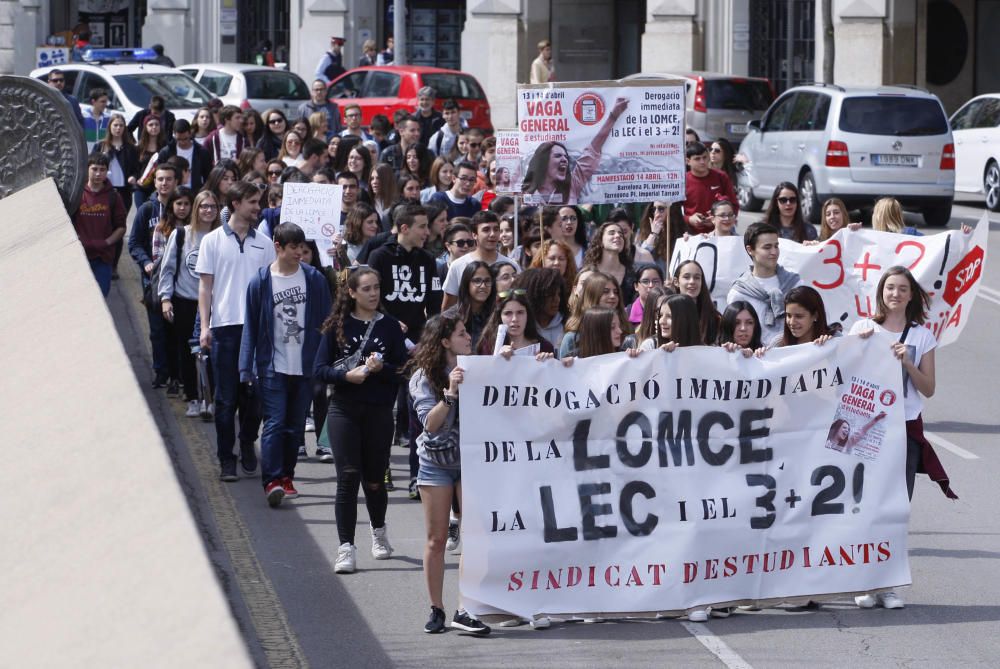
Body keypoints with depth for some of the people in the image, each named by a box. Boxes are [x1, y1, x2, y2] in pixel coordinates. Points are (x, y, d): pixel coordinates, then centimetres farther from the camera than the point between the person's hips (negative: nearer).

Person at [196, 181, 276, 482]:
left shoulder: (264, 243, 10)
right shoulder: (213, 241, 3)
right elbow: (205, 287, 3)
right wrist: (204, 326, -5)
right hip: (225, 325, -2)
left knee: (253, 393, 6)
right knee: (226, 397, 0)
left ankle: (248, 445, 25)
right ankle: (226, 459, 5)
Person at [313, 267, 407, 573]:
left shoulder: (390, 326, 4)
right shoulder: (338, 326, 3)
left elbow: (402, 370, 2)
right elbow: (320, 369, -1)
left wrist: (381, 368, -17)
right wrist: (347, 374, -18)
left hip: (379, 411, 1)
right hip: (344, 410, -1)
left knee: (374, 479, 10)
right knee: (348, 478, -9)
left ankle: (379, 530, 38)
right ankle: (346, 548, -8)